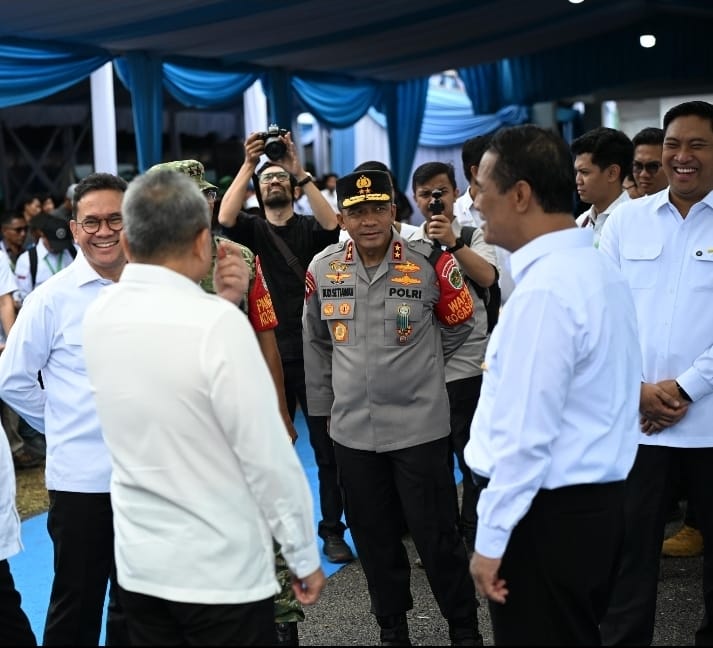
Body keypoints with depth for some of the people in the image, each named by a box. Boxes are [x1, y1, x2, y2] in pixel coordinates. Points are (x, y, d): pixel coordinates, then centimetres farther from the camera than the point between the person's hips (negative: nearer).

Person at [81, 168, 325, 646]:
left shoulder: (100, 314, -3)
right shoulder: (218, 323, -21)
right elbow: (269, 457, -18)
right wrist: (305, 557, -7)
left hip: (138, 565, 6)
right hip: (222, 570, -6)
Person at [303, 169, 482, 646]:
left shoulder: (429, 262, -9)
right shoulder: (323, 269, -1)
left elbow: (459, 323, 8)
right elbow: (316, 341, 13)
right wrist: (322, 405, 15)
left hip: (419, 424, -3)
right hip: (351, 428, 3)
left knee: (436, 535, 4)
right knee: (374, 536, 14)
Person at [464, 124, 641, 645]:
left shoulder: (544, 289, -22)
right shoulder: (597, 269, 9)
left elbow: (525, 433, -23)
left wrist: (491, 540, -17)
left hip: (547, 514, -9)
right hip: (594, 500, 9)